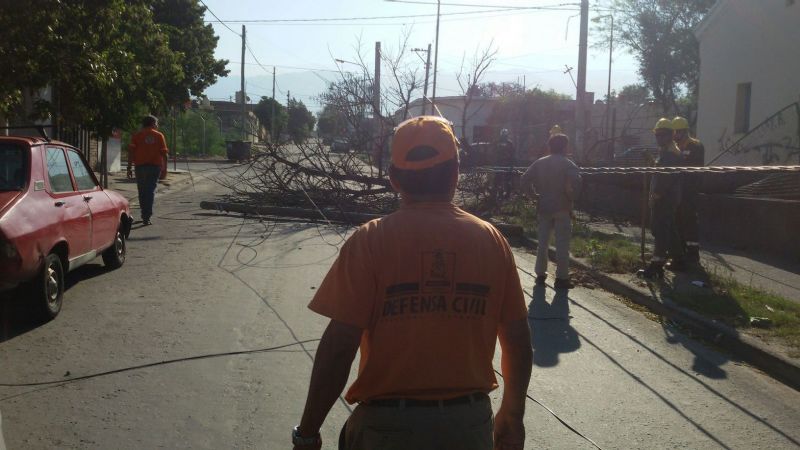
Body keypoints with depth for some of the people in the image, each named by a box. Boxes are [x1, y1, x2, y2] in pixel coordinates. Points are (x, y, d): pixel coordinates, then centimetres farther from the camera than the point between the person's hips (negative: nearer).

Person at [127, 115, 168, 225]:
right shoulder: (159, 135, 4)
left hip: (140, 166, 1)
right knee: (150, 191, -1)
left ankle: (145, 215, 23)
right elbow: (164, 153, 0)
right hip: (155, 166, -1)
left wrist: (129, 167, 0)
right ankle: (147, 217, -10)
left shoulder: (136, 136, 6)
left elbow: (131, 152, -1)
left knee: (142, 191, 14)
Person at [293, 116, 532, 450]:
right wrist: (512, 416, 16)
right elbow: (518, 341, 2)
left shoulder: (370, 240, -12)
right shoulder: (490, 240, -3)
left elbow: (339, 347, -16)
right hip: (471, 423, 3)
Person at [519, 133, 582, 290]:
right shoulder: (568, 164, -7)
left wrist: (534, 194, 8)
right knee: (562, 244, 1)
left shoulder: (539, 163, 6)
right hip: (562, 208, -4)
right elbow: (575, 182, -24)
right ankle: (561, 278, 3)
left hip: (544, 208, 4)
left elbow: (524, 180, 0)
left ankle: (540, 275, 18)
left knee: (542, 242, 13)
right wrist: (571, 198, -8)